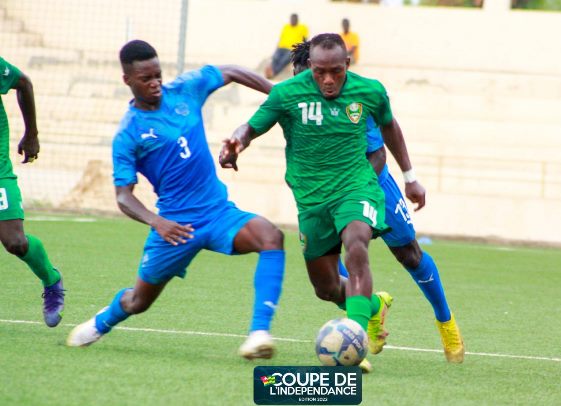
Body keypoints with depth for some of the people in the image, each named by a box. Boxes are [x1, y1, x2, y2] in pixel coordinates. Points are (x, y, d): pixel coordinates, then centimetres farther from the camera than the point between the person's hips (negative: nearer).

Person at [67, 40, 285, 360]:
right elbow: (124, 196, -12)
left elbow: (229, 73, 17)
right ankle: (101, 324, 49)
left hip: (219, 212, 2)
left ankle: (260, 331, -34)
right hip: (176, 223, -2)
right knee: (139, 302, 11)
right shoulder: (128, 135, -8)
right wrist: (156, 222, -30)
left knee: (271, 236, -28)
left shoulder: (184, 90, 2)